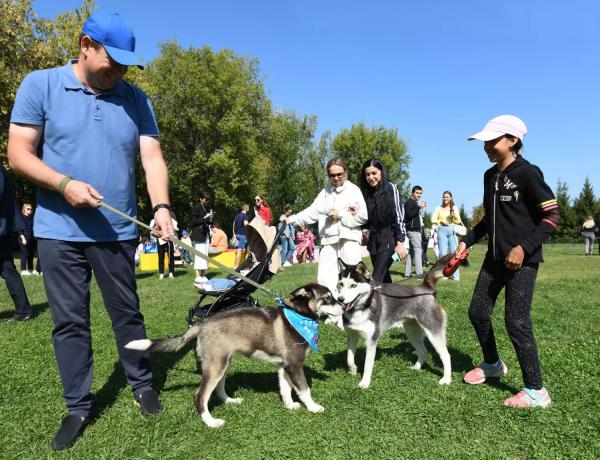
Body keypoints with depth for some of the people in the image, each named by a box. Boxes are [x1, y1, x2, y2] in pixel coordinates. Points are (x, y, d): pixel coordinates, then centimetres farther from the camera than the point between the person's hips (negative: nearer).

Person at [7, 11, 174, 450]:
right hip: (59, 231, -1)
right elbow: (18, 153, -4)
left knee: (128, 313, 11)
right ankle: (79, 406, 22)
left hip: (118, 232, 1)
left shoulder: (135, 99, 5)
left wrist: (161, 206, -19)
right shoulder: (40, 85, -1)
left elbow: (153, 158, -2)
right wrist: (65, 184, -20)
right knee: (69, 321, 7)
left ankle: (143, 385, 30)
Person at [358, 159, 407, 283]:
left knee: (376, 278, -14)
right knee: (384, 277, 12)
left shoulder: (390, 188, -7)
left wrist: (400, 242, -14)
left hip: (389, 238, -6)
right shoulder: (365, 191, 7)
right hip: (373, 239, 6)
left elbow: (399, 216, -9)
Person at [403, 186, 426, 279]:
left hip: (415, 230, 10)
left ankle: (407, 273, 11)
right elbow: (409, 214, -24)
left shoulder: (414, 203, 22)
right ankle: (419, 273, -14)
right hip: (413, 230, -10)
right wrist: (420, 207, -21)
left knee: (411, 250, 9)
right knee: (418, 250, -12)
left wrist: (421, 208, 14)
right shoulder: (409, 202, -8)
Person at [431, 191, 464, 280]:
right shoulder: (439, 208, 11)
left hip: (452, 230, 1)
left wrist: (455, 216, -11)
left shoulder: (454, 208, 12)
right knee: (443, 252, -6)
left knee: (454, 252, -5)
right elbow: (433, 219, 5)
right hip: (442, 230, -1)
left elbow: (458, 222, 9)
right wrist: (441, 221, -11)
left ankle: (455, 275, 0)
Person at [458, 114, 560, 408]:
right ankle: (492, 364, 35)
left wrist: (523, 247, -22)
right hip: (495, 257, 8)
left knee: (516, 321, -7)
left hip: (522, 260, -8)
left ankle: (536, 391, 8)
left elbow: (552, 216, -14)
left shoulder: (527, 173, -13)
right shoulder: (490, 175, 9)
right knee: (478, 312, 11)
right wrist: (467, 241, 11)